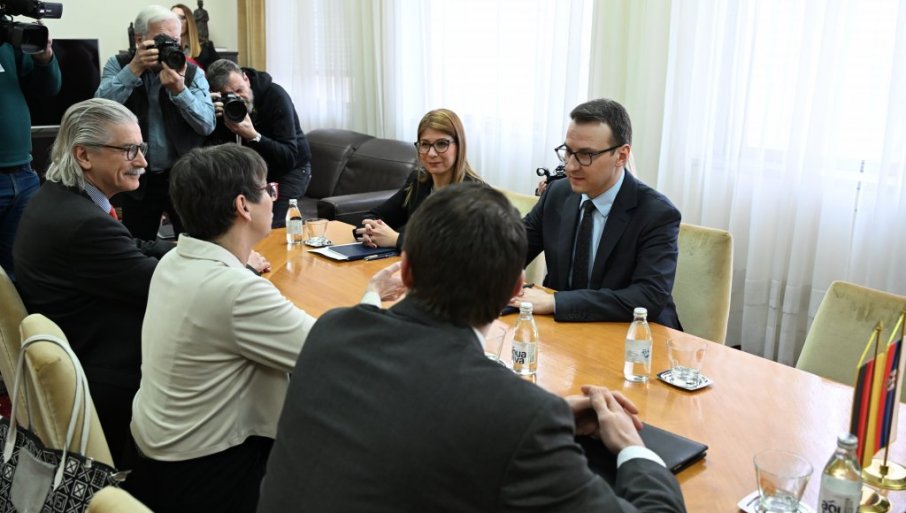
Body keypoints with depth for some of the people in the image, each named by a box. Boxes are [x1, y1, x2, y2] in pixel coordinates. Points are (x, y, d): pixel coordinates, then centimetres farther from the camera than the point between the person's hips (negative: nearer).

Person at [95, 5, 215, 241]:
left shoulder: (192, 73, -1)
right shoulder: (119, 66, 1)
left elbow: (207, 125, -11)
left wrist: (179, 90, -25)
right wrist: (134, 69, -21)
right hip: (138, 177, 1)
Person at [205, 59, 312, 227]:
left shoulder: (275, 95, -22)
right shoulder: (222, 106, -11)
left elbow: (289, 158, -28)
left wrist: (253, 137, -41)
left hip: (290, 170, -4)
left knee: (271, 227, -20)